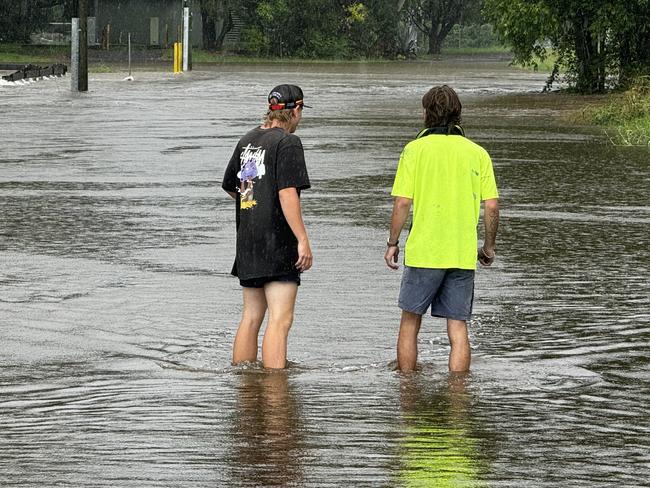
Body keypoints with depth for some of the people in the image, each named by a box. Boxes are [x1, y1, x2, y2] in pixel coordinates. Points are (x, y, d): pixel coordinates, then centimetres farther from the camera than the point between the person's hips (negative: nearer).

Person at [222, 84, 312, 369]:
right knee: (280, 319, -9)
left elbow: (230, 187, 26)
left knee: (251, 317, 14)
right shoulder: (287, 142, -11)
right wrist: (303, 240, -19)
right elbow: (287, 193, -19)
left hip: (247, 242, 8)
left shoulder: (247, 140, 14)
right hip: (277, 243, -8)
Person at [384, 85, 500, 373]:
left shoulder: (415, 149, -3)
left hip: (423, 252, -2)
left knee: (410, 323, 13)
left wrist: (392, 243, 4)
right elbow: (491, 205, 0)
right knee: (458, 328, 5)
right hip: (463, 255, 2)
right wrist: (489, 247, 12)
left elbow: (402, 202, -7)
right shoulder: (477, 153, 3)